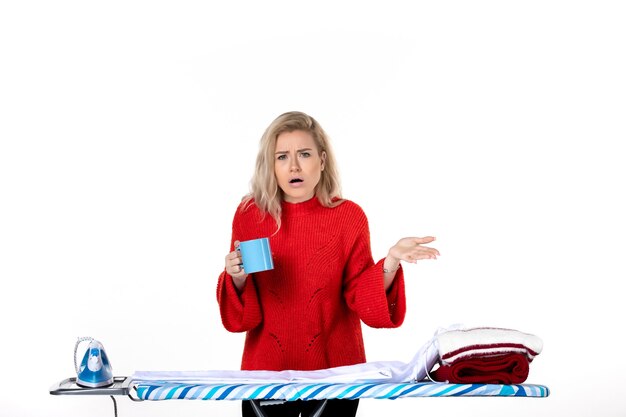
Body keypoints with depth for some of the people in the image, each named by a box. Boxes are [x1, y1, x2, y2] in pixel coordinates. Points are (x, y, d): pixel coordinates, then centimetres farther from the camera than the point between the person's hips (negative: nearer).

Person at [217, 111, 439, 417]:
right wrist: (238, 279, -21)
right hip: (267, 368, 1)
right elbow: (237, 314, -1)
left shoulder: (349, 216, -5)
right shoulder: (249, 215, -3)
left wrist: (391, 261, -23)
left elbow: (363, 300, -8)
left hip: (334, 368, 0)